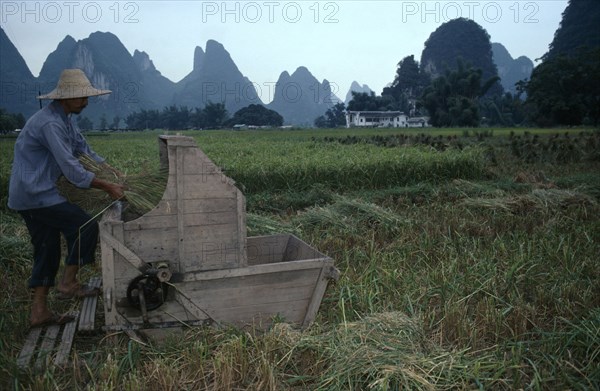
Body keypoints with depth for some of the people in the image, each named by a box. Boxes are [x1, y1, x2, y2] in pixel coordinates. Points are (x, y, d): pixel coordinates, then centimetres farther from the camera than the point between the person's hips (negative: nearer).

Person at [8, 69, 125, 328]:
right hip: (35, 193, -10)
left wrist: (110, 170, 5)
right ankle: (68, 283, 2)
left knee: (47, 248, 11)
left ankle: (39, 312, 18)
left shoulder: (65, 119, 11)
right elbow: (72, 170, -25)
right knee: (85, 226, -10)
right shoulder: (50, 124, -22)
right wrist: (107, 187, -19)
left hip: (30, 193, 10)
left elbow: (83, 148, 16)